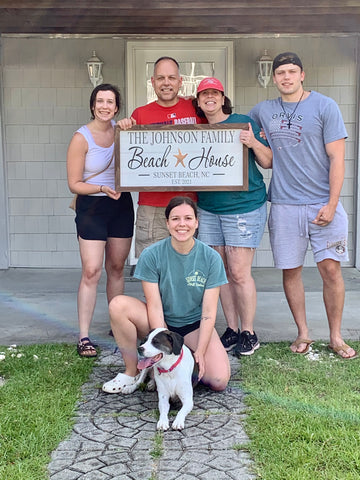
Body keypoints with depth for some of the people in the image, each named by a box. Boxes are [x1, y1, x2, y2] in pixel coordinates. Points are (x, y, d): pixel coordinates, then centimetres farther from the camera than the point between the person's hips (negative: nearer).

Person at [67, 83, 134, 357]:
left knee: (116, 268, 11)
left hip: (122, 205, 4)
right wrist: (103, 189, -24)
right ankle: (84, 337, -5)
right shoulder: (81, 138, -8)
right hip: (92, 207, -4)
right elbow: (74, 184, -9)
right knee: (91, 271, -11)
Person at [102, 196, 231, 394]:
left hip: (194, 325, 0)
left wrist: (200, 352, -20)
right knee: (118, 305, -28)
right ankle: (131, 373, -11)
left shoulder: (211, 258, -11)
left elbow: (208, 311, -12)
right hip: (160, 322, 0)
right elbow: (155, 306, -16)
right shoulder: (151, 255, -13)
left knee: (219, 381, -21)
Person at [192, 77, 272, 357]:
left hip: (244, 207, -5)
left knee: (239, 272, -5)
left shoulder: (243, 123, 0)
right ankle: (232, 329, 20)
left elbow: (268, 162, 1)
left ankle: (249, 333, 9)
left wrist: (253, 143, -18)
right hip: (208, 209, 5)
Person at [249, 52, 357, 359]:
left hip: (323, 203, -2)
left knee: (331, 268, -3)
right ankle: (303, 334, 20)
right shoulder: (263, 111, 10)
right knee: (290, 270, 6)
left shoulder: (324, 106, 1)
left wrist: (331, 204, -10)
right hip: (284, 204, 3)